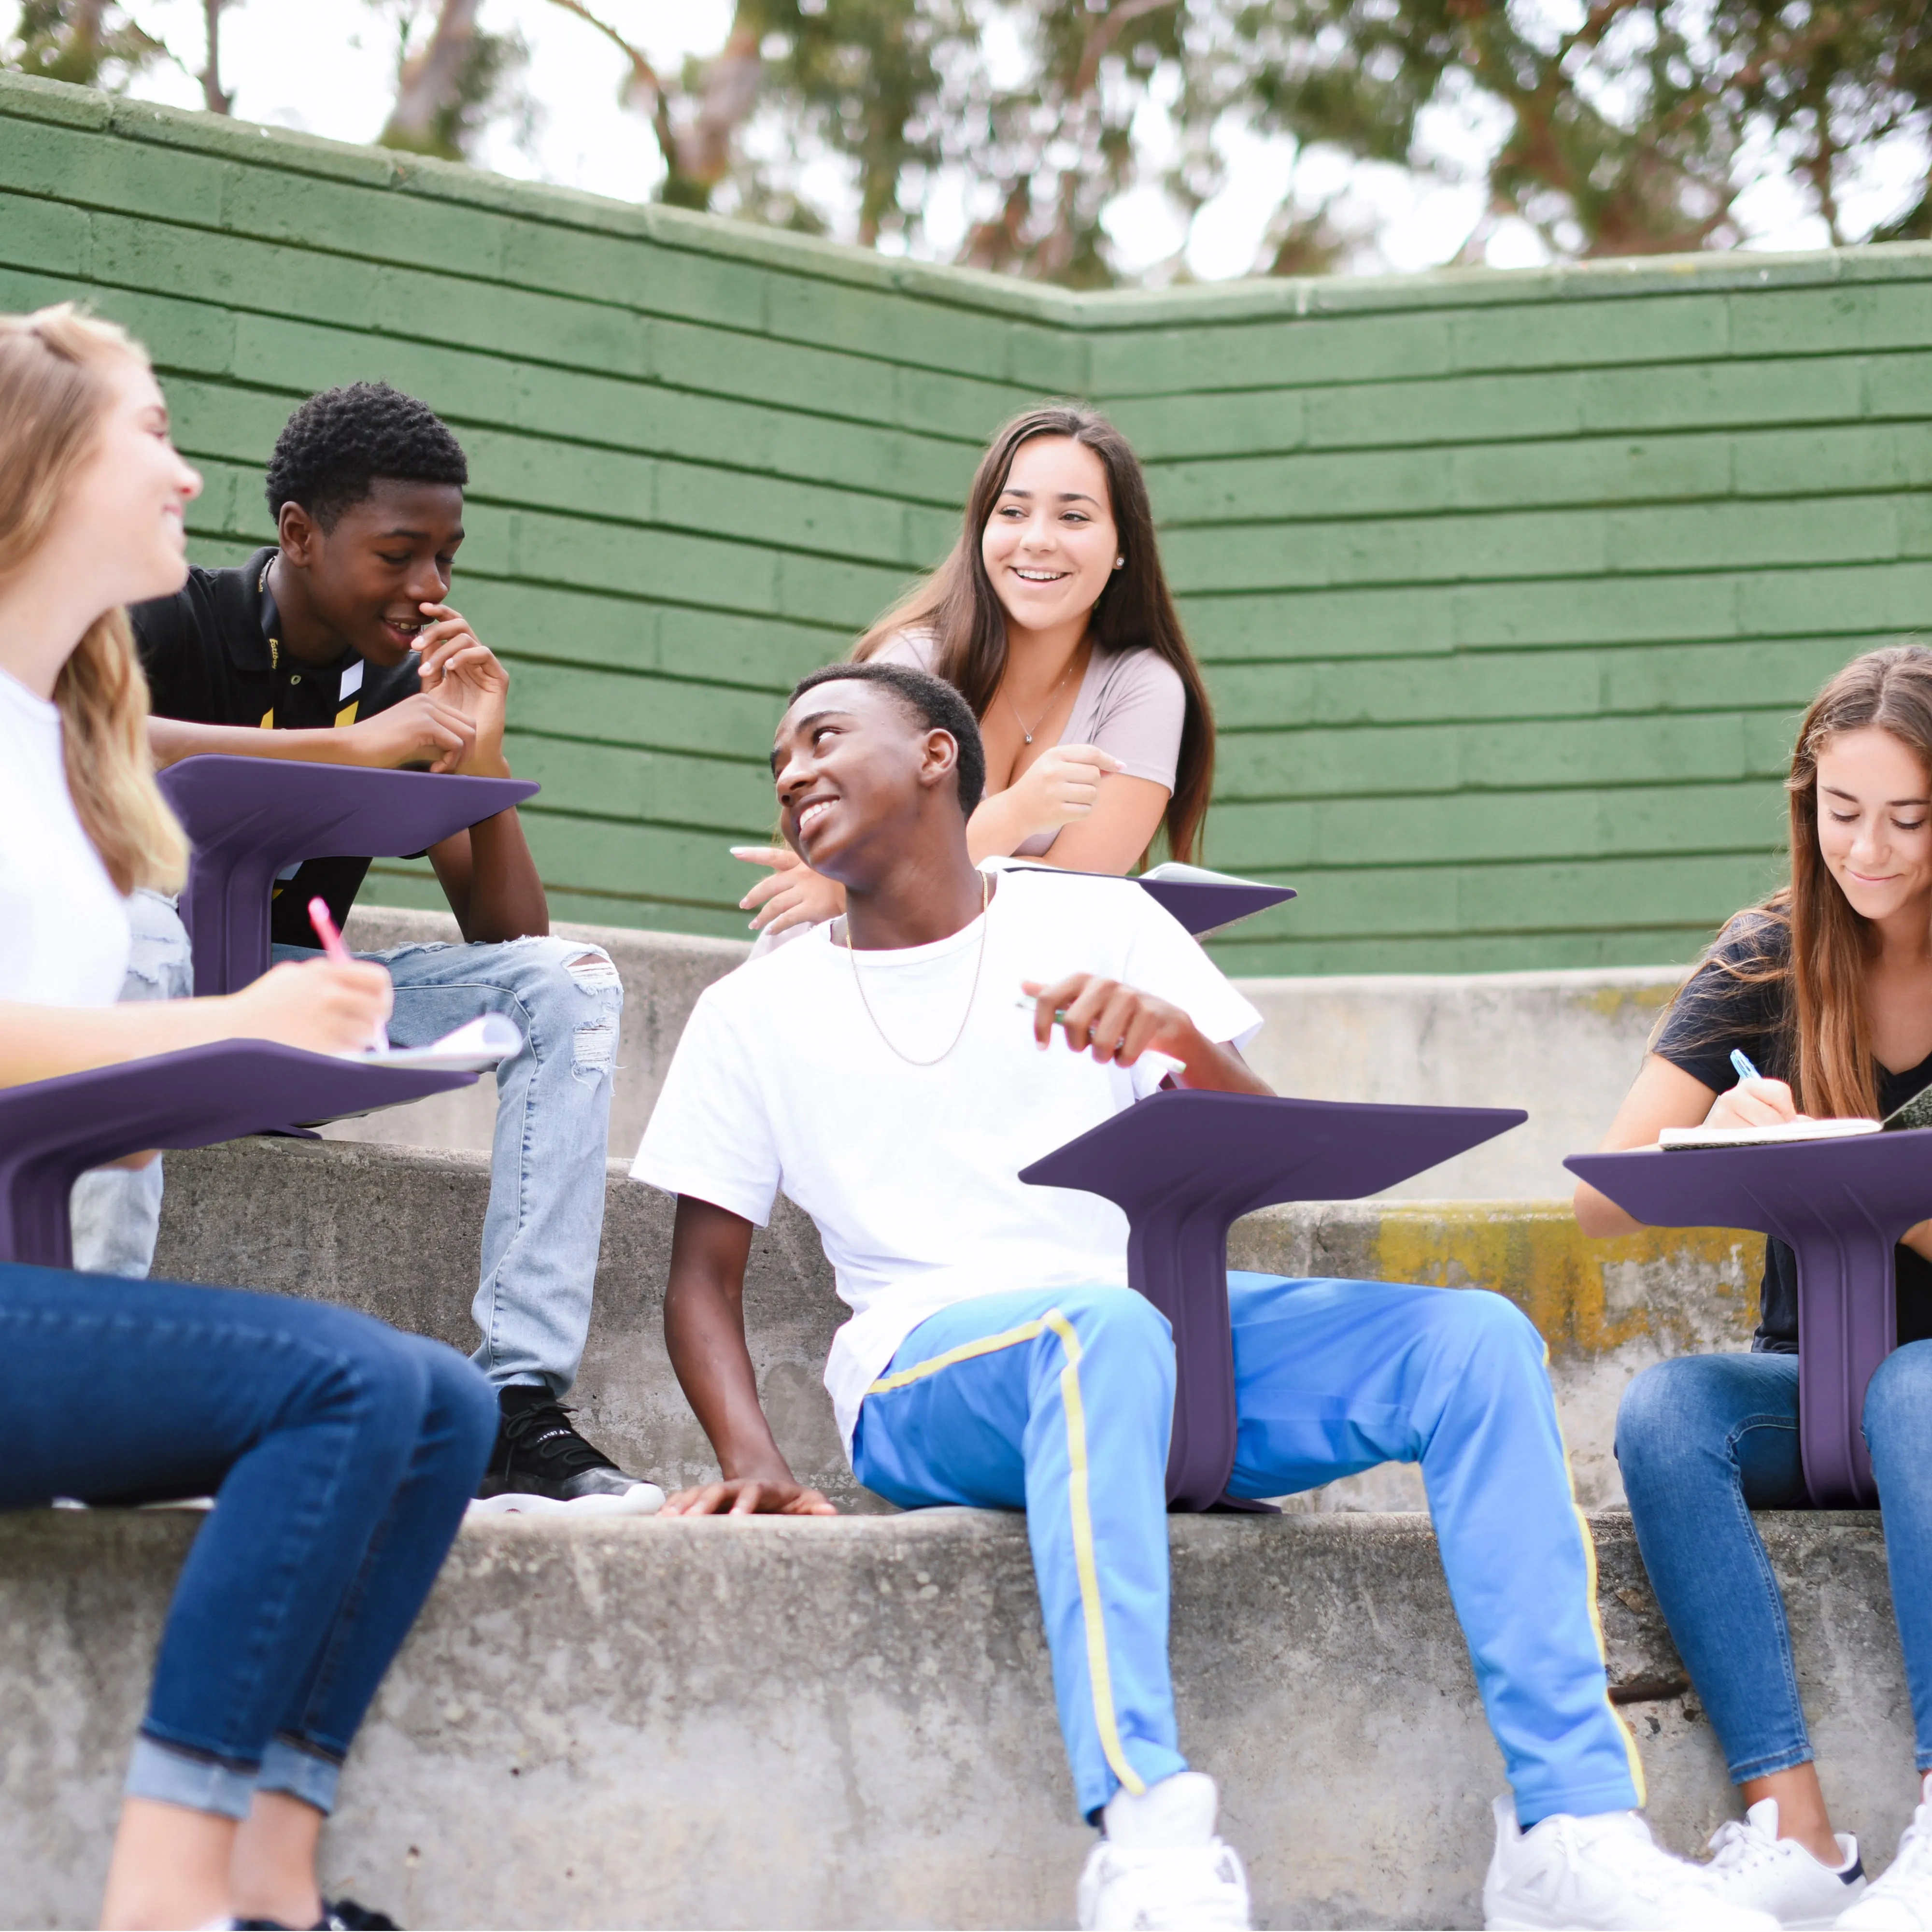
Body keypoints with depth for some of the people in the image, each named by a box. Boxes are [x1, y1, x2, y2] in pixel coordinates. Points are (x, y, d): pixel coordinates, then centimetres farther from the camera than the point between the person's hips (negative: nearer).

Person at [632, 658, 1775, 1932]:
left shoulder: (1101, 924, 14)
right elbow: (705, 1276, 11)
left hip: (1172, 1336, 3)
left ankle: (1577, 1826, -29)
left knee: (1475, 1336, -22)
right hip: (934, 1373, -2)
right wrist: (752, 1460, -9)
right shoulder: (756, 1014, 13)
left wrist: (1184, 1040, -16)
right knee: (1104, 1326, -39)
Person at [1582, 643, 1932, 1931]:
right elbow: (1602, 1200, -5)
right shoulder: (1768, 965, 0)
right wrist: (1714, 1149, -26)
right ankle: (1791, 1829, -34)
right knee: (1666, 1411, -29)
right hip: (1812, 1379, 2)